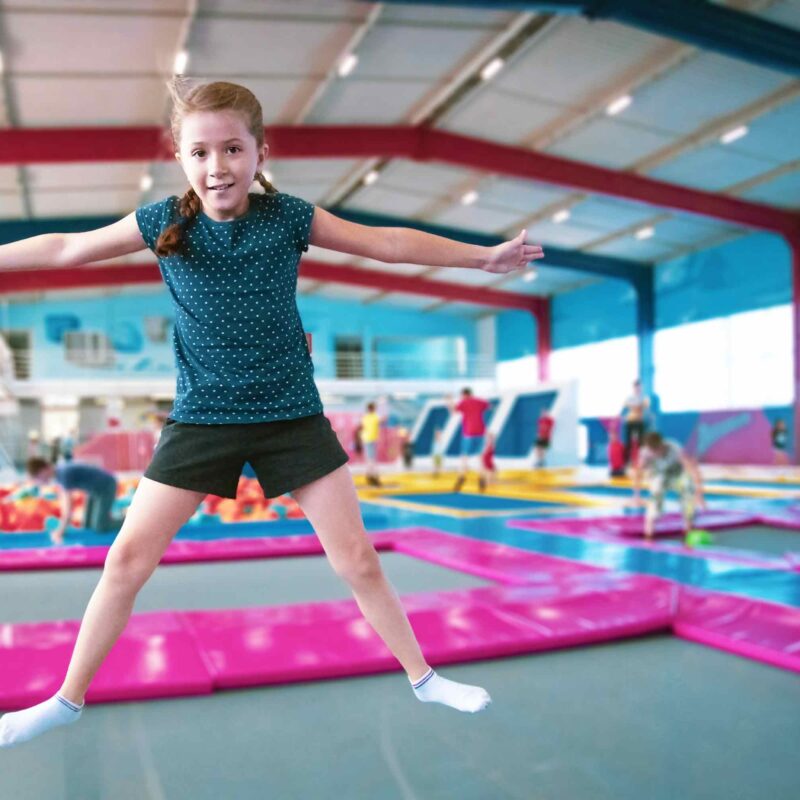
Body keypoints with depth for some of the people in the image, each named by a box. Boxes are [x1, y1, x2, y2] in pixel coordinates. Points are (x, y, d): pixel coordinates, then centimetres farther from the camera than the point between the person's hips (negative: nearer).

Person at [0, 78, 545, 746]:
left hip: (292, 416, 0)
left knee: (358, 558, 4)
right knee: (128, 559, 2)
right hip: (202, 419, 1)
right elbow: (64, 249, 7)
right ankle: (69, 700, 25)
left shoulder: (287, 216, -6)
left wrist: (485, 256, 3)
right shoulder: (164, 223, -4)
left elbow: (386, 242, 1)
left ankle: (423, 677, 24)